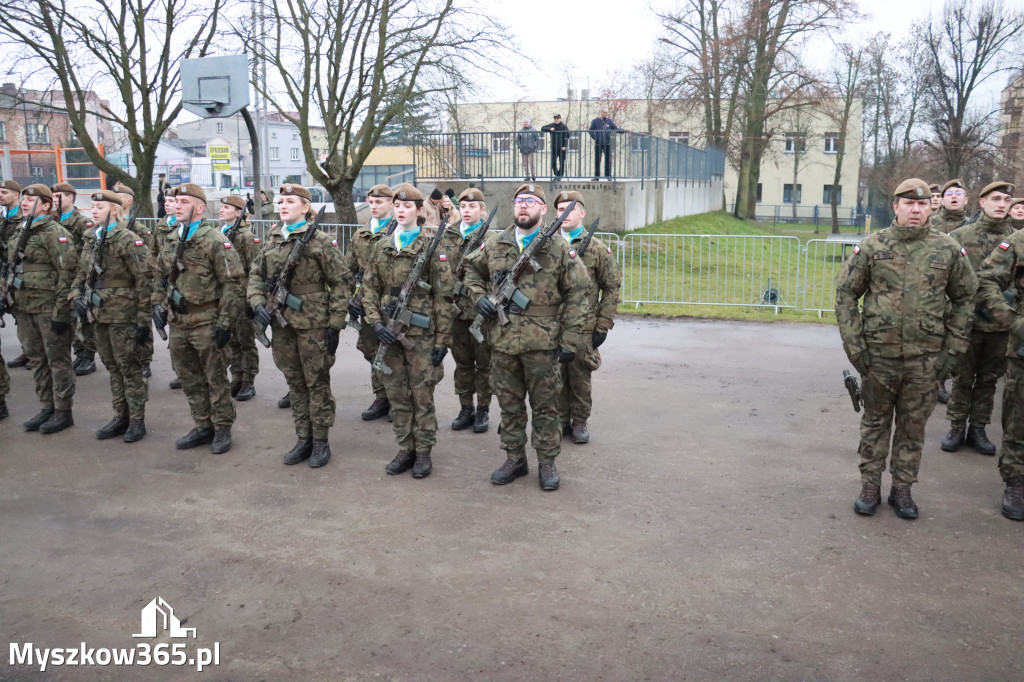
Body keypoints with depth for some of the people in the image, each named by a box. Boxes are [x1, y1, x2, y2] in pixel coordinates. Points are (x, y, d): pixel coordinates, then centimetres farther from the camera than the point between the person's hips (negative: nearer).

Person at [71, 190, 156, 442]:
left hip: (123, 315, -7)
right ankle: (121, 417, 24)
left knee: (129, 367, 0)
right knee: (112, 367, 14)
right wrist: (77, 297, 2)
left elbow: (145, 281, -14)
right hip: (100, 315, 7)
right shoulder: (90, 240, 10)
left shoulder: (128, 240, -12)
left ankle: (137, 420, 10)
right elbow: (82, 274, 21)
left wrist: (143, 318, -15)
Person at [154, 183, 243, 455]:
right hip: (177, 323, 7)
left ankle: (222, 429, 16)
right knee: (189, 379, 15)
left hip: (205, 323, -7)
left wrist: (225, 323, -17)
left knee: (216, 379, 3)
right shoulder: (171, 241, 12)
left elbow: (232, 284, -14)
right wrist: (158, 306, 12)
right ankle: (203, 426, 27)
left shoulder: (214, 240, -11)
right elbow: (161, 277, 25)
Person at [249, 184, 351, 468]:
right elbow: (256, 276, 14)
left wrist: (335, 324, -10)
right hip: (282, 323, 6)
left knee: (317, 383, 4)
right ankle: (303, 439, 25)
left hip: (313, 324, -5)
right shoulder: (272, 241, 10)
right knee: (295, 383, 13)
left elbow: (341, 284, -7)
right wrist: (258, 303, -6)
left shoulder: (321, 241, -7)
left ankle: (321, 441, 15)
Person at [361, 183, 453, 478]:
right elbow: (370, 288, 11)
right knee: (396, 394, 11)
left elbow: (443, 296, -6)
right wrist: (376, 322, -5)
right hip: (389, 332, 4)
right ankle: (405, 450, 23)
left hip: (420, 333, -4)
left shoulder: (431, 247, -4)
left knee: (422, 395, 3)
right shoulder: (381, 247, 9)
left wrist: (442, 339, -9)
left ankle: (423, 452, 16)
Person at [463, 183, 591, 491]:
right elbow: (471, 270, 23)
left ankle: (547, 462, 20)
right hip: (503, 341, 3)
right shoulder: (494, 246, 5)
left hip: (542, 343, -3)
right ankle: (514, 459, 27)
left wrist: (570, 340, -7)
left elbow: (576, 295, -3)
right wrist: (479, 295, 3)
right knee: (509, 404, 13)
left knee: (545, 406, 7)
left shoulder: (559, 249, -3)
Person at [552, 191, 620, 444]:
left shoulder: (597, 249, -1)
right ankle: (561, 420, 24)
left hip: (583, 327, -2)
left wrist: (603, 325, -4)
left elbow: (612, 288, 1)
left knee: (580, 377, 7)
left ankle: (580, 422, 21)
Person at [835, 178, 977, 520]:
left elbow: (965, 298, 9)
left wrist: (952, 349, 3)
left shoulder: (948, 250, 1)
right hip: (879, 353, -1)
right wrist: (854, 346, -5)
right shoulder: (872, 246, -3)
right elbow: (846, 294, 1)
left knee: (913, 425, 10)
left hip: (926, 358, 1)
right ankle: (870, 486, 22)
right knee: (875, 421, 10)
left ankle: (902, 488, 24)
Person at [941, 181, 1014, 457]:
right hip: (967, 319, -2)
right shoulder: (960, 235, -1)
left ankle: (978, 429, 24)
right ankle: (956, 428, 20)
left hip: (1001, 323, 2)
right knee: (962, 378, 7)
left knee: (989, 379, 11)